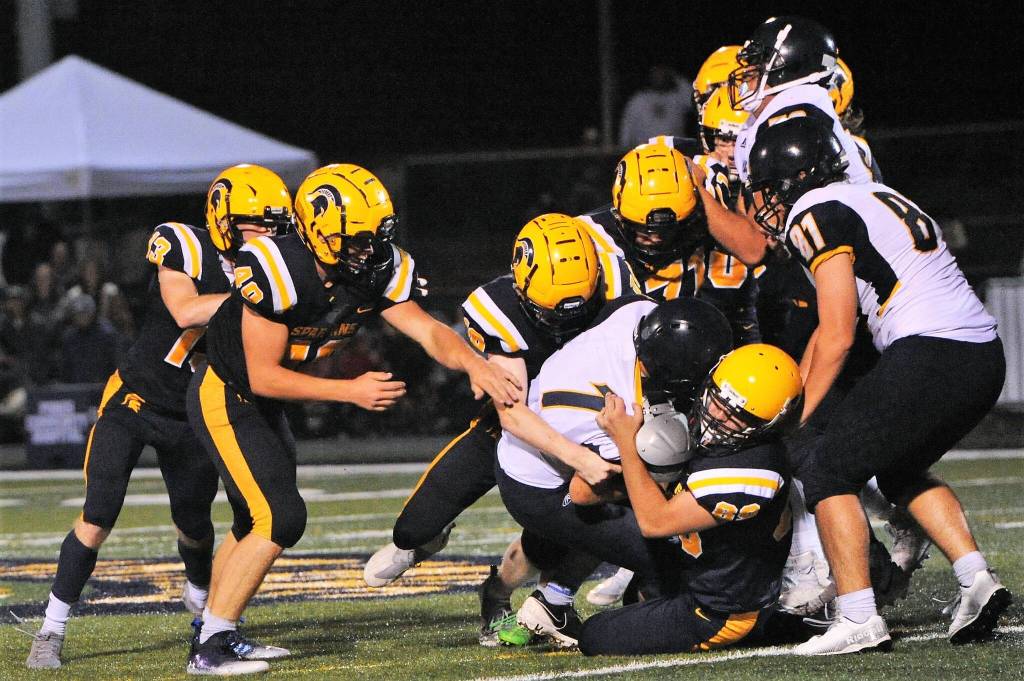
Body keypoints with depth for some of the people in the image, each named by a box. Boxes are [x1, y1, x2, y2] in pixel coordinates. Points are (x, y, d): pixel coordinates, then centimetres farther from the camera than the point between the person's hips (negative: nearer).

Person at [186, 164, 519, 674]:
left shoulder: (375, 273, -10)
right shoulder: (281, 273, -32)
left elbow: (429, 332, -11)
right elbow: (263, 376, -28)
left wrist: (474, 363, -31)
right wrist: (352, 392, -29)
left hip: (260, 403, 9)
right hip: (225, 398, -9)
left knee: (254, 522, 20)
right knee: (279, 519, -17)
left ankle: (211, 631, 37)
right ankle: (209, 649, -11)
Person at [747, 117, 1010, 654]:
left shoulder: (819, 215, -2)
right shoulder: (875, 199, 25)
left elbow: (837, 338, -6)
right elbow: (829, 328, 29)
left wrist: (795, 421, 4)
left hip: (927, 354, -9)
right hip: (986, 355, 9)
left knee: (826, 469, 4)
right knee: (902, 470, 27)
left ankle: (858, 619, -3)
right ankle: (977, 580, 12)